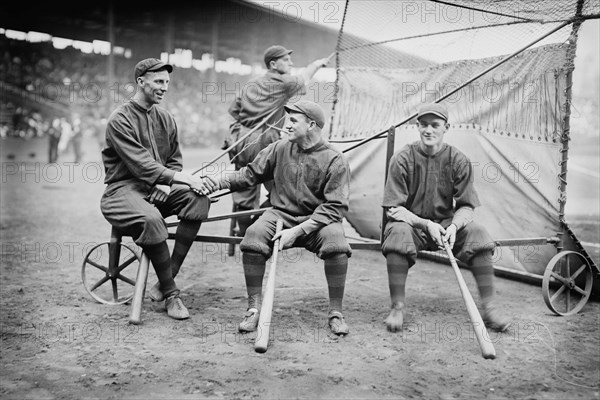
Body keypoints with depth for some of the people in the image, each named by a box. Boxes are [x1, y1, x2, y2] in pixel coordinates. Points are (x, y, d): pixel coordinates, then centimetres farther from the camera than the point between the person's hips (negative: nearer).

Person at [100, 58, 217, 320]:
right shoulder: (120, 119, -9)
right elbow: (141, 164, -20)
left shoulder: (166, 119, 13)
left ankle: (166, 280, -18)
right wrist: (185, 178, -28)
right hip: (125, 188, -6)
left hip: (158, 189, 6)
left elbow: (174, 161, 17)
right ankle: (171, 294, -21)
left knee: (199, 198, -23)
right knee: (150, 218, -38)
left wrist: (167, 183, -7)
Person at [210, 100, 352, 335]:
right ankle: (254, 308, -12)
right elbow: (250, 173, 12)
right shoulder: (279, 150, 6)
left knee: (335, 240, -34)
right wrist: (217, 182, -5)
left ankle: (335, 313, -15)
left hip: (318, 220, -2)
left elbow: (335, 207, -13)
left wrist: (297, 231, -22)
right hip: (281, 214, 3)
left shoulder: (335, 161, -7)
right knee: (253, 236, -27)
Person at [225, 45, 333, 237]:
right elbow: (304, 77, 19)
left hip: (240, 140, 7)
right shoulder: (283, 82, 1)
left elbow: (234, 111, 17)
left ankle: (244, 229, 18)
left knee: (244, 189, 11)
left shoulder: (250, 84, 19)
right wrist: (317, 63, 37)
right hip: (263, 142, -7)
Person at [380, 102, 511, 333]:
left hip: (447, 224, 2)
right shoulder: (402, 159, -7)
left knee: (478, 233, -25)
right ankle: (397, 307, -26)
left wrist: (454, 226, -25)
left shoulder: (458, 161, -2)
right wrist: (427, 224, -24)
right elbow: (394, 209, -11)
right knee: (398, 233, -35)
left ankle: (489, 307, -18)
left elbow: (466, 207, -2)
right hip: (411, 223, -2)